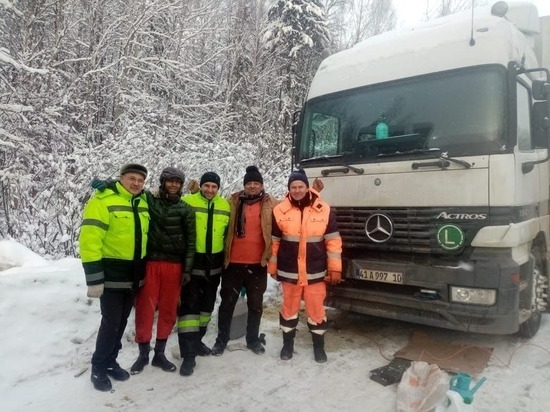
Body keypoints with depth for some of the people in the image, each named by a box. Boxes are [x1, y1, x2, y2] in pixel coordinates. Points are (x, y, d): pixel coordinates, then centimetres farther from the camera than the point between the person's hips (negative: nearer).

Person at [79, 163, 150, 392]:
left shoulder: (143, 202, 7)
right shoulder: (103, 200, -15)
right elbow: (89, 240, -20)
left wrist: (143, 268, 18)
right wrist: (94, 278, -22)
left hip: (134, 274, 7)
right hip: (111, 273, -7)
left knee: (122, 321, 15)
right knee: (111, 321, -2)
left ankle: (110, 361, 32)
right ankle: (98, 368, 18)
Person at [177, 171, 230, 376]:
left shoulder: (225, 206, 5)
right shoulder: (187, 202, -8)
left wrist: (226, 256, 15)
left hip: (214, 263, 5)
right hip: (192, 262, -5)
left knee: (207, 304, 16)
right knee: (189, 304, -6)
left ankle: (197, 340, 34)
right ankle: (188, 354, 0)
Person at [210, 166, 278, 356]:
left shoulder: (271, 204, 1)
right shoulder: (233, 202, 3)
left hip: (258, 263, 0)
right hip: (233, 262, 0)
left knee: (255, 304, 13)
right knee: (227, 303, 11)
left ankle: (253, 339, 30)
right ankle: (221, 339, 26)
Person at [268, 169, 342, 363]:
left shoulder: (324, 210, -4)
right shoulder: (280, 210, -2)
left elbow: (333, 241, -1)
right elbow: (274, 242, 4)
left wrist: (335, 268, -3)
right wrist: (272, 267, 6)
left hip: (316, 272, 0)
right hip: (289, 271, 1)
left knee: (316, 309, 7)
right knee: (289, 308, 13)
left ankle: (319, 346, 26)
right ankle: (287, 344, 30)